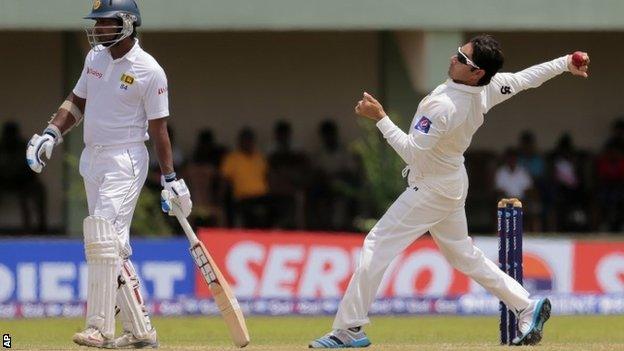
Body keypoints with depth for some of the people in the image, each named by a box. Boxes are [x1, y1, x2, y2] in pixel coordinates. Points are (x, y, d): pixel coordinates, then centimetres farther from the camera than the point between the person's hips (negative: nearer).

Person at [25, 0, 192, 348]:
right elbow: (77, 101, 19)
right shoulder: (96, 57, 9)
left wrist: (171, 180, -9)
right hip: (92, 160, 8)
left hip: (125, 162, -8)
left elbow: (158, 129, -9)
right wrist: (51, 134, 4)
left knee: (104, 240, -17)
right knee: (116, 248, 7)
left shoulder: (149, 71, -12)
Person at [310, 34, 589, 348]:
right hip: (453, 185, 9)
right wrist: (565, 63, 19)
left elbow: (412, 152, -30)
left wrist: (380, 118, -28)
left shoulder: (445, 106, -33)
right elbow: (526, 79, 5)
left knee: (378, 244, -6)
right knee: (463, 254, 22)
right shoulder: (490, 87, -9)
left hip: (431, 189, -9)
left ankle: (349, 329, -7)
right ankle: (527, 307, 21)